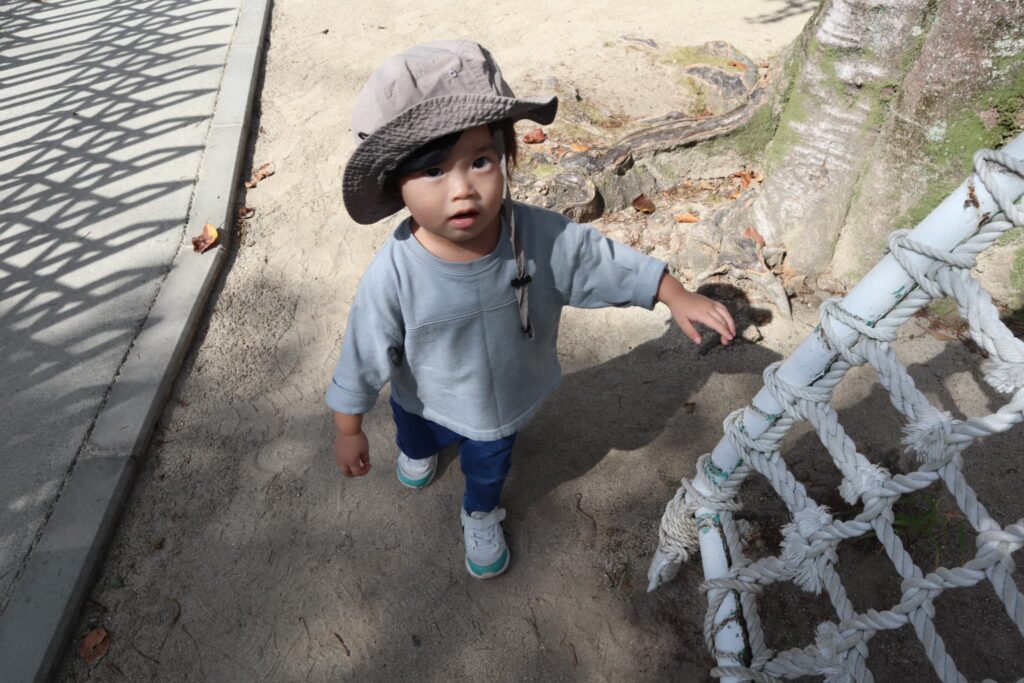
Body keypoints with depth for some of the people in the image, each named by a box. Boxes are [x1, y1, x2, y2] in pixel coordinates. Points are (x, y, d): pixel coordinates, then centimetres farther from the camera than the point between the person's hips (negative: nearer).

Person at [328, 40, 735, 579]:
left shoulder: (543, 237, -32)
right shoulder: (393, 276, -38)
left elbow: (608, 262, -14)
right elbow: (362, 359, -23)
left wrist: (678, 298, -12)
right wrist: (348, 432, -12)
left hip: (504, 401, 1)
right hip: (425, 403, 0)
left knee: (488, 468, 30)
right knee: (417, 435, 36)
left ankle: (480, 516, 66)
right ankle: (418, 450, 76)